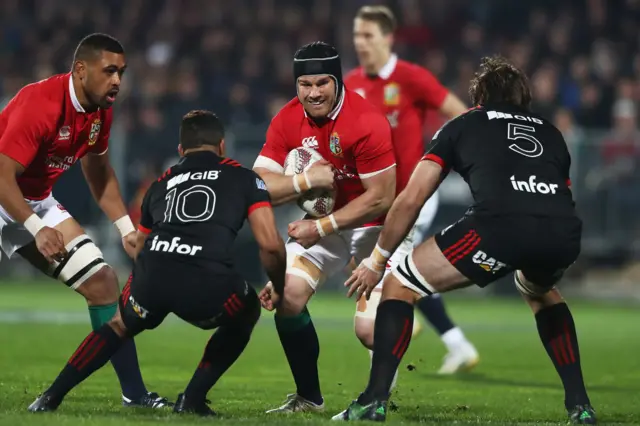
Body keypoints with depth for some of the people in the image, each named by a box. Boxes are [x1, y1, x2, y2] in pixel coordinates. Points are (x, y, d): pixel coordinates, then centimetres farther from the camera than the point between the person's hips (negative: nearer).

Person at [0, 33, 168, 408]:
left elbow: (99, 172, 14)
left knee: (101, 279, 2)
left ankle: (134, 393, 7)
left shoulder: (101, 111, -2)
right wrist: (37, 229, -36)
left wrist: (127, 229, 7)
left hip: (37, 202, 8)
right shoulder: (40, 105, -29)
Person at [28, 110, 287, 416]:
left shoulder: (161, 184, 31)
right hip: (207, 282, -3)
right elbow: (270, 245, 11)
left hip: (151, 275, 4)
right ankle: (192, 399, 19)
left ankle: (51, 398, 29)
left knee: (120, 325, 35)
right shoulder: (244, 178, 21)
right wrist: (280, 289, 29)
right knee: (245, 315, 30)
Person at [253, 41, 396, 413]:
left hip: (371, 225, -5)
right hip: (317, 222, 5)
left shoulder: (367, 123, -25)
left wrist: (322, 228, -22)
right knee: (287, 296, -12)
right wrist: (307, 180, -28)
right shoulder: (287, 121, -8)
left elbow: (382, 198, -23)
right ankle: (309, 398, 5)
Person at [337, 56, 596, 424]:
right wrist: (532, 268, 55)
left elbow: (410, 200, 22)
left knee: (399, 286, 15)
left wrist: (377, 262, 34)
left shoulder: (462, 126, 27)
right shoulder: (550, 132, 35)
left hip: (500, 225, -4)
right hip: (566, 234, 4)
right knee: (542, 292, 39)